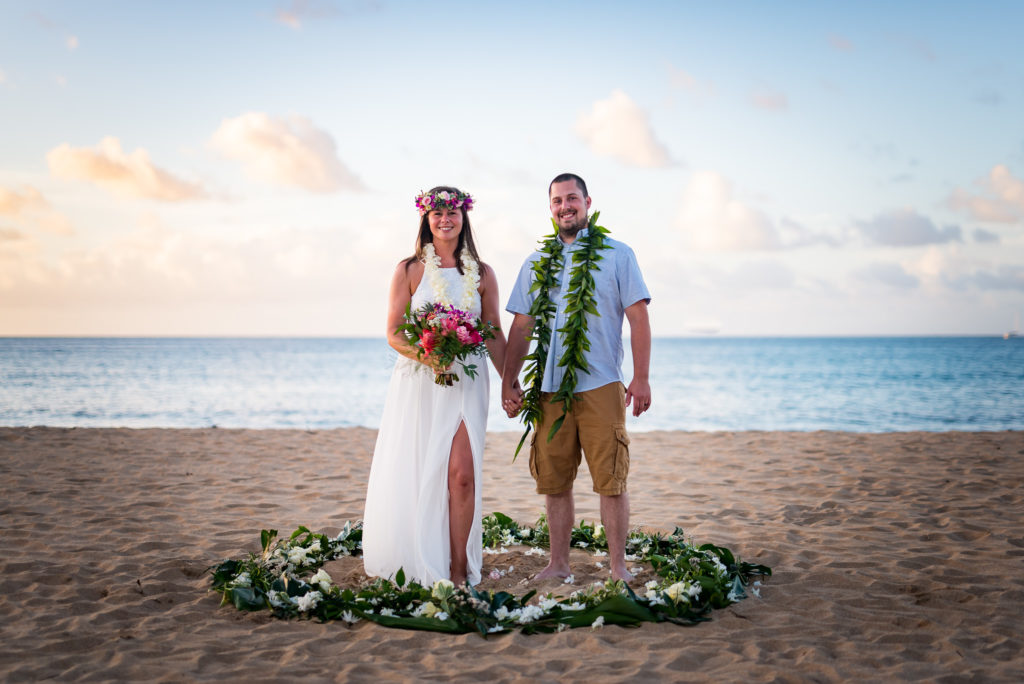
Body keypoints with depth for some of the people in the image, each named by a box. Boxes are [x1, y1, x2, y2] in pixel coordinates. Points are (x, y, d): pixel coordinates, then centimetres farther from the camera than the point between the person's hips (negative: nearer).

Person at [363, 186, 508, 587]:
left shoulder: (481, 275, 10)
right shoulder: (409, 271, 4)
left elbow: (494, 334, 14)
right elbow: (393, 334, 1)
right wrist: (425, 354, -18)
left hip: (465, 383, 1)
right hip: (418, 384, -1)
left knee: (462, 473, -10)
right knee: (416, 474, 0)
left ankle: (459, 570, -3)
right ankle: (418, 567, 12)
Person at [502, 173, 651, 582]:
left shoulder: (616, 254, 5)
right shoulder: (536, 263, 15)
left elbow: (639, 318, 0)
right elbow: (522, 326, 15)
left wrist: (641, 378, -8)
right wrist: (509, 381, 7)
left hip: (601, 384, -3)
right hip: (550, 386, 3)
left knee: (610, 478, -4)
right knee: (553, 479, 6)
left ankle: (618, 566, 4)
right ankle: (558, 564, 15)